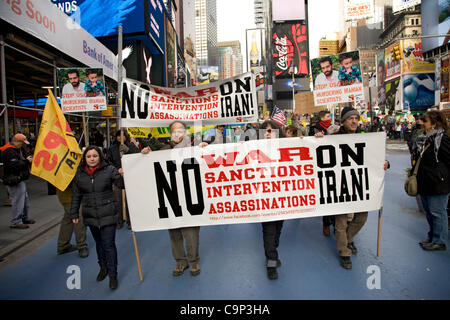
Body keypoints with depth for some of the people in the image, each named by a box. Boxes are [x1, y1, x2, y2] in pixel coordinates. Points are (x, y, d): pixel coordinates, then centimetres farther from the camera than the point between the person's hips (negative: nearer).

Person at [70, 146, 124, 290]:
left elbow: (122, 184, -11)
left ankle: (113, 275, 14)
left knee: (109, 244, -1)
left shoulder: (109, 170, -8)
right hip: (90, 216, 4)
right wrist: (74, 214, 9)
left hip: (108, 214, -3)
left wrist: (123, 175, -31)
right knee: (99, 242, 19)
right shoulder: (79, 173, 2)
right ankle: (103, 267, 40)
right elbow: (76, 196, 8)